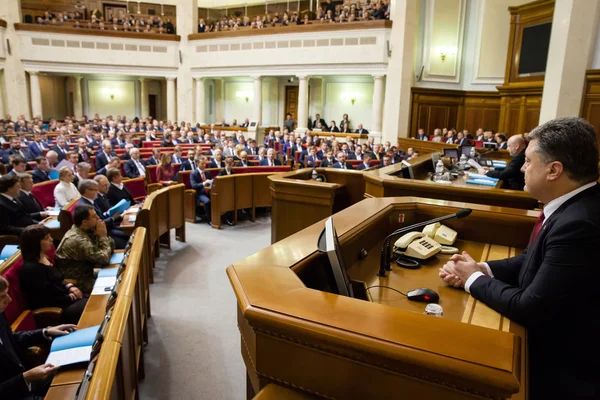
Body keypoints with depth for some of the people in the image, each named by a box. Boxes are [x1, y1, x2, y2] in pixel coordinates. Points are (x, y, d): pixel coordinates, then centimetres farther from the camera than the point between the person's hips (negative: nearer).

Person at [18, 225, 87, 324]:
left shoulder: (43, 258, 7)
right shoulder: (31, 269, -22)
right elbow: (47, 297, -21)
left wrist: (69, 287, 0)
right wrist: (69, 297, -11)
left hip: (62, 299, 9)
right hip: (50, 310, -9)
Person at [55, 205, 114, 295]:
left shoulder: (87, 230, -2)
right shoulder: (79, 240, -27)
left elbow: (111, 246, 2)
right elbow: (104, 259, -25)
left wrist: (103, 235, -15)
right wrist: (103, 236, -17)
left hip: (86, 272, 8)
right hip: (76, 282, -8)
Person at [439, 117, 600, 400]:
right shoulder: (573, 206, -2)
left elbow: (529, 310, -28)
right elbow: (533, 260, 9)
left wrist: (474, 279, -12)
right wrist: (481, 268, -7)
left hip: (564, 366, -7)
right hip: (549, 338, 7)